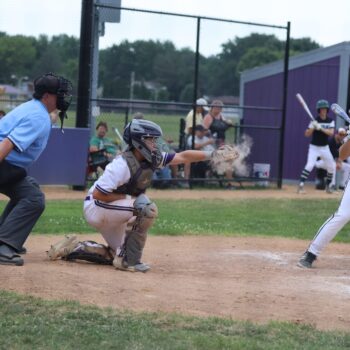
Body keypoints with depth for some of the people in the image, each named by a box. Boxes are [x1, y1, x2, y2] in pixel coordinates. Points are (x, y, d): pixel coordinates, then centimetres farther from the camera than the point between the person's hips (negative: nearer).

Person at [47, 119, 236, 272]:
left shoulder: (152, 159, -3)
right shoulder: (122, 164, -27)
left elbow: (183, 156, 1)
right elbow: (98, 194, -27)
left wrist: (212, 154, -7)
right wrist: (131, 198, -26)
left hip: (113, 212, 9)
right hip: (96, 208, -9)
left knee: (119, 254, 18)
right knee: (147, 208, -26)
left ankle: (75, 248, 19)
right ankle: (128, 260, -17)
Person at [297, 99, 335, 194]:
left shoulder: (330, 121, 0)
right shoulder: (314, 121, -9)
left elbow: (331, 132, -16)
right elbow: (307, 134, -12)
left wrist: (321, 128, -28)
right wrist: (313, 127, -29)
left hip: (325, 148, 4)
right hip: (314, 147, -4)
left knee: (331, 167, 6)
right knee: (310, 165, -21)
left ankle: (328, 185, 27)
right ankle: (301, 185, -21)